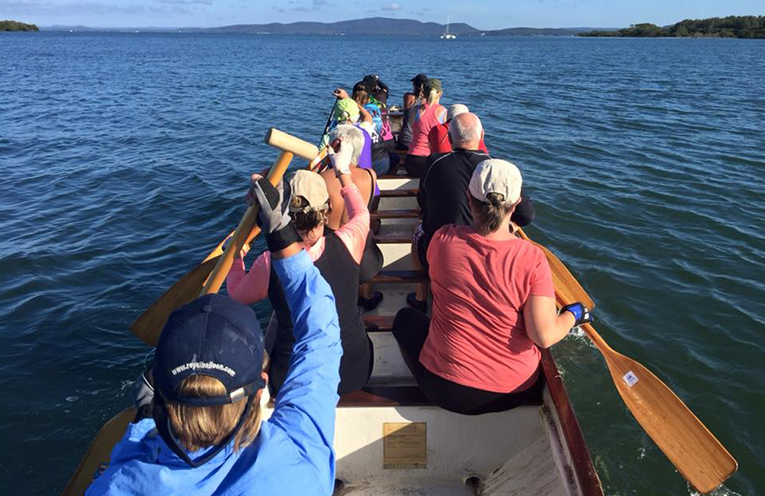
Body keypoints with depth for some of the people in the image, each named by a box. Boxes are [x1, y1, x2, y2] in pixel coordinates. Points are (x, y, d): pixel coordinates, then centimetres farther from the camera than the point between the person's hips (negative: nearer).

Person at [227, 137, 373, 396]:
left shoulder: (270, 264, -23)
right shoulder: (346, 243, -20)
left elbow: (237, 295, 0)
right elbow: (361, 214, 6)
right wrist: (343, 172, 20)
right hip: (355, 373, 2)